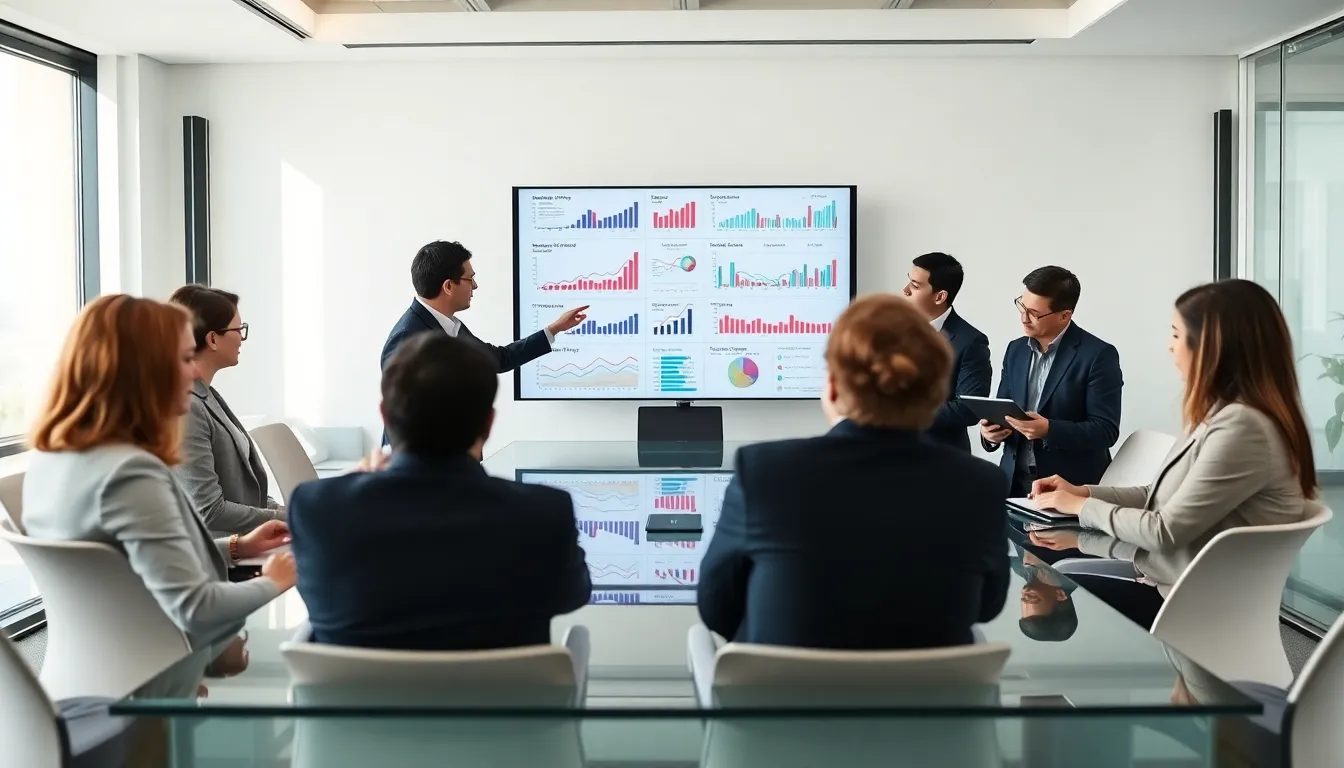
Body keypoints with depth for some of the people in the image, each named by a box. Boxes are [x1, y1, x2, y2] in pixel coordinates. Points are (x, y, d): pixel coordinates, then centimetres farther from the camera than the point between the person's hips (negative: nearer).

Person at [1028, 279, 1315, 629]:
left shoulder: (1242, 428, -24)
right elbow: (1161, 497, 15)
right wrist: (1083, 491, 5)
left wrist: (1084, 507, -8)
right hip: (1163, 579, 9)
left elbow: (1165, 531, -22)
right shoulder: (1220, 414, 7)